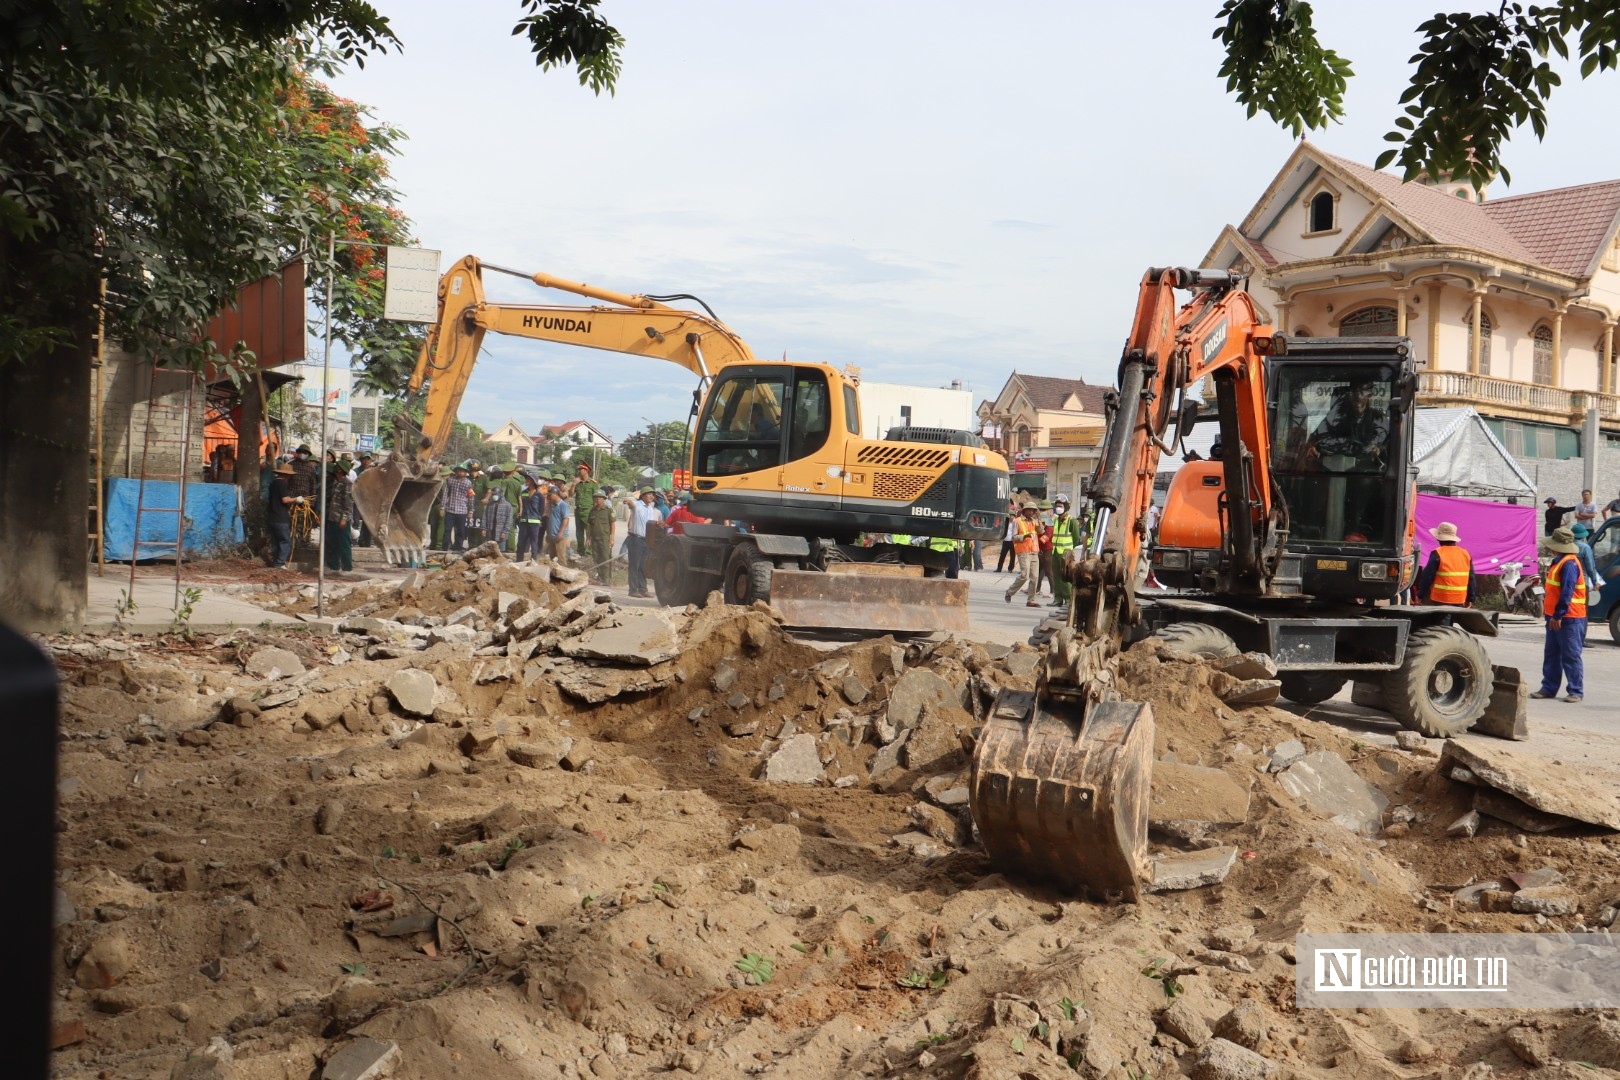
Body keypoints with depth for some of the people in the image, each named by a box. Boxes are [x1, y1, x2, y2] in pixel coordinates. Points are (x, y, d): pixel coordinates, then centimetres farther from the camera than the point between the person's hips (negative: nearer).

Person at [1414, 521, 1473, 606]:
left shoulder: (1437, 554, -10)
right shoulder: (1465, 554, 8)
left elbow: (1427, 576, -9)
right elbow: (1471, 578, 12)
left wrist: (1420, 595, 0)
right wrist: (1470, 598, 20)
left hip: (1440, 600, -5)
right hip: (1460, 600, 5)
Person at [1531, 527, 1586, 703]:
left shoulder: (1569, 564, -18)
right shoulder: (1559, 562, 14)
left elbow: (1567, 592, -24)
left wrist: (1558, 615, -25)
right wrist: (1551, 614, 21)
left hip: (1569, 618, -10)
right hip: (1555, 617, 10)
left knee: (1571, 656, -3)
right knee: (1551, 654, 13)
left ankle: (1576, 691, 4)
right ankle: (1549, 688, 19)